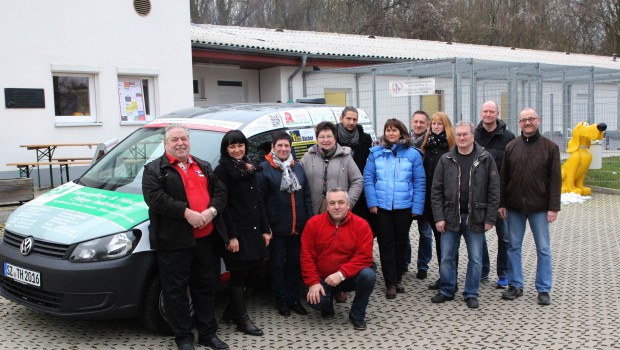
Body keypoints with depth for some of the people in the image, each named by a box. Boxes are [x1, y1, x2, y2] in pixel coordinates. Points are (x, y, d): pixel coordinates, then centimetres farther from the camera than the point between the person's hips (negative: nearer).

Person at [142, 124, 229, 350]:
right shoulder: (154, 169, 0)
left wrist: (212, 211, -11)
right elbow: (154, 198, -16)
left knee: (206, 288, 12)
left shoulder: (204, 167, 17)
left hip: (206, 239, 5)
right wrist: (186, 213, -22)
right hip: (174, 241, -5)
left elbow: (220, 191, 11)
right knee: (176, 291, 2)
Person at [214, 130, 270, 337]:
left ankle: (231, 312, 26)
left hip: (254, 231, 8)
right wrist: (231, 236, -17)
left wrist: (265, 229, 12)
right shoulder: (222, 171, -8)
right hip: (237, 232, -7)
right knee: (239, 276, 2)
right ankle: (242, 319, 15)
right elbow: (223, 206, -12)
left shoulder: (250, 168, 14)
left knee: (256, 275, 11)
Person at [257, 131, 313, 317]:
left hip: (298, 227, 5)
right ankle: (282, 301, 18)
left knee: (296, 263, 12)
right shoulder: (264, 169, -6)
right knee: (278, 264, 6)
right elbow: (260, 200, -9)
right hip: (277, 229, -5)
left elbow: (307, 196, 13)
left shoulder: (297, 167, 10)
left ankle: (294, 299, 24)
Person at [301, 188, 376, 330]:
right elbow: (307, 256, -7)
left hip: (350, 277, 0)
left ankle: (357, 315, -4)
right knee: (315, 300, -28)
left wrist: (341, 274, -27)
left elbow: (364, 256, -17)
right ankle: (327, 307, 14)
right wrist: (313, 282, -16)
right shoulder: (313, 223, -7)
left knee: (368, 275, -30)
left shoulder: (361, 224, -11)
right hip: (322, 279, 0)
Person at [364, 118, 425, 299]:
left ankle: (397, 279, 29)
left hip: (404, 207, 0)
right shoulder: (376, 153, 1)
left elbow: (419, 182, -3)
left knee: (400, 243, 14)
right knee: (386, 245, 4)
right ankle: (390, 283, 12)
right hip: (382, 207, 0)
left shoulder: (413, 154, -2)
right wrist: (372, 202, -10)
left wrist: (417, 207, -8)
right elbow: (368, 178, -1)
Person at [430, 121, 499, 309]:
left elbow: (494, 190, -1)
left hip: (475, 217, -1)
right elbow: (436, 190, 2)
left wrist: (490, 218, -6)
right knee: (446, 257, 7)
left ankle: (471, 294, 20)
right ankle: (447, 291, 23)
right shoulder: (446, 160, 3)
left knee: (475, 258, 6)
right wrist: (439, 217, -5)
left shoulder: (485, 159, -1)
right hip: (450, 216, 1)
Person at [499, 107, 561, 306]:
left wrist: (553, 207, -8)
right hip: (514, 207, 2)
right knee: (513, 246, 8)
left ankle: (544, 290, 15)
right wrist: (501, 204, 1)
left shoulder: (550, 147, 0)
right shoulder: (511, 147, 5)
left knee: (543, 249, 5)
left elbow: (555, 180, -2)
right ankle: (515, 285, 20)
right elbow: (503, 177, 6)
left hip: (539, 207, -2)